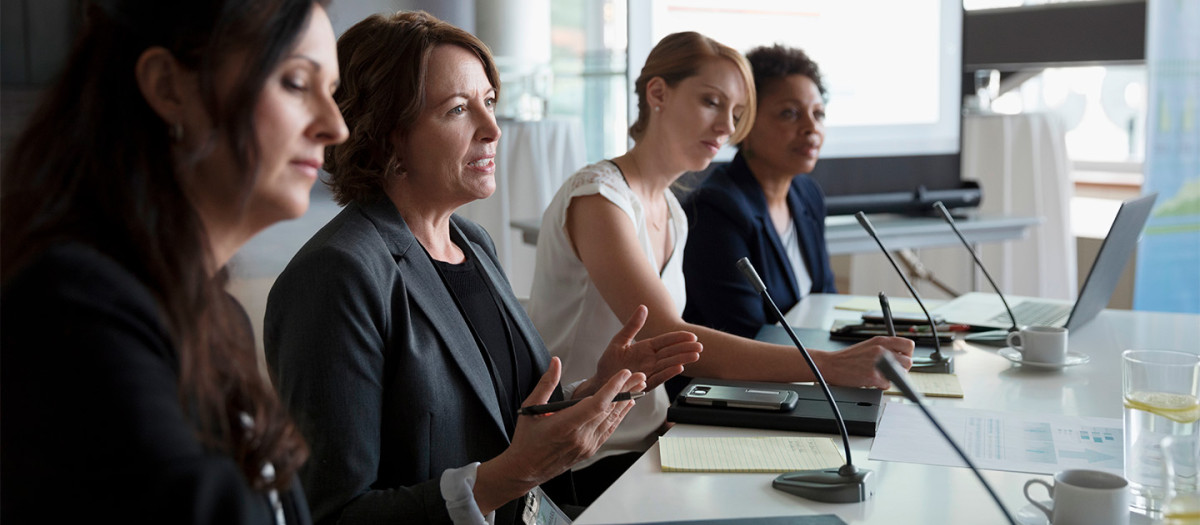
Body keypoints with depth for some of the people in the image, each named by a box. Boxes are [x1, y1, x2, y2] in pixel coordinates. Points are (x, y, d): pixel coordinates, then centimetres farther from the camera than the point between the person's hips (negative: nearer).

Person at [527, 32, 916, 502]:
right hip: (589, 464, -8)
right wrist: (831, 366, -32)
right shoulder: (596, 197, -17)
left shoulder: (670, 212, 10)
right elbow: (665, 339, -28)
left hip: (645, 439, 8)